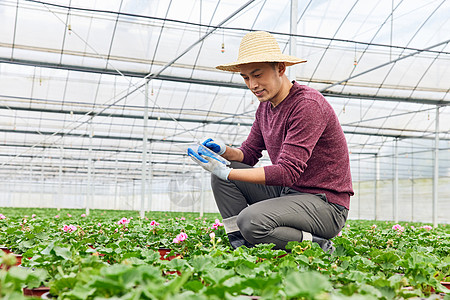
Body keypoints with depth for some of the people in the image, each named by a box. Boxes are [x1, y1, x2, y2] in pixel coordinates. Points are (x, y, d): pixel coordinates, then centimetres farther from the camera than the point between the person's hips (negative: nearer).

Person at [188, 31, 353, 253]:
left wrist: (227, 173, -28)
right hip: (286, 192, 9)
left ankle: (316, 247, -8)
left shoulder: (308, 105, -21)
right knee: (221, 176, -1)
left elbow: (288, 172, -27)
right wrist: (224, 151, -9)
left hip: (325, 204, -9)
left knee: (251, 220, -31)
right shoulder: (266, 106, 8)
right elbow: (249, 153, 15)